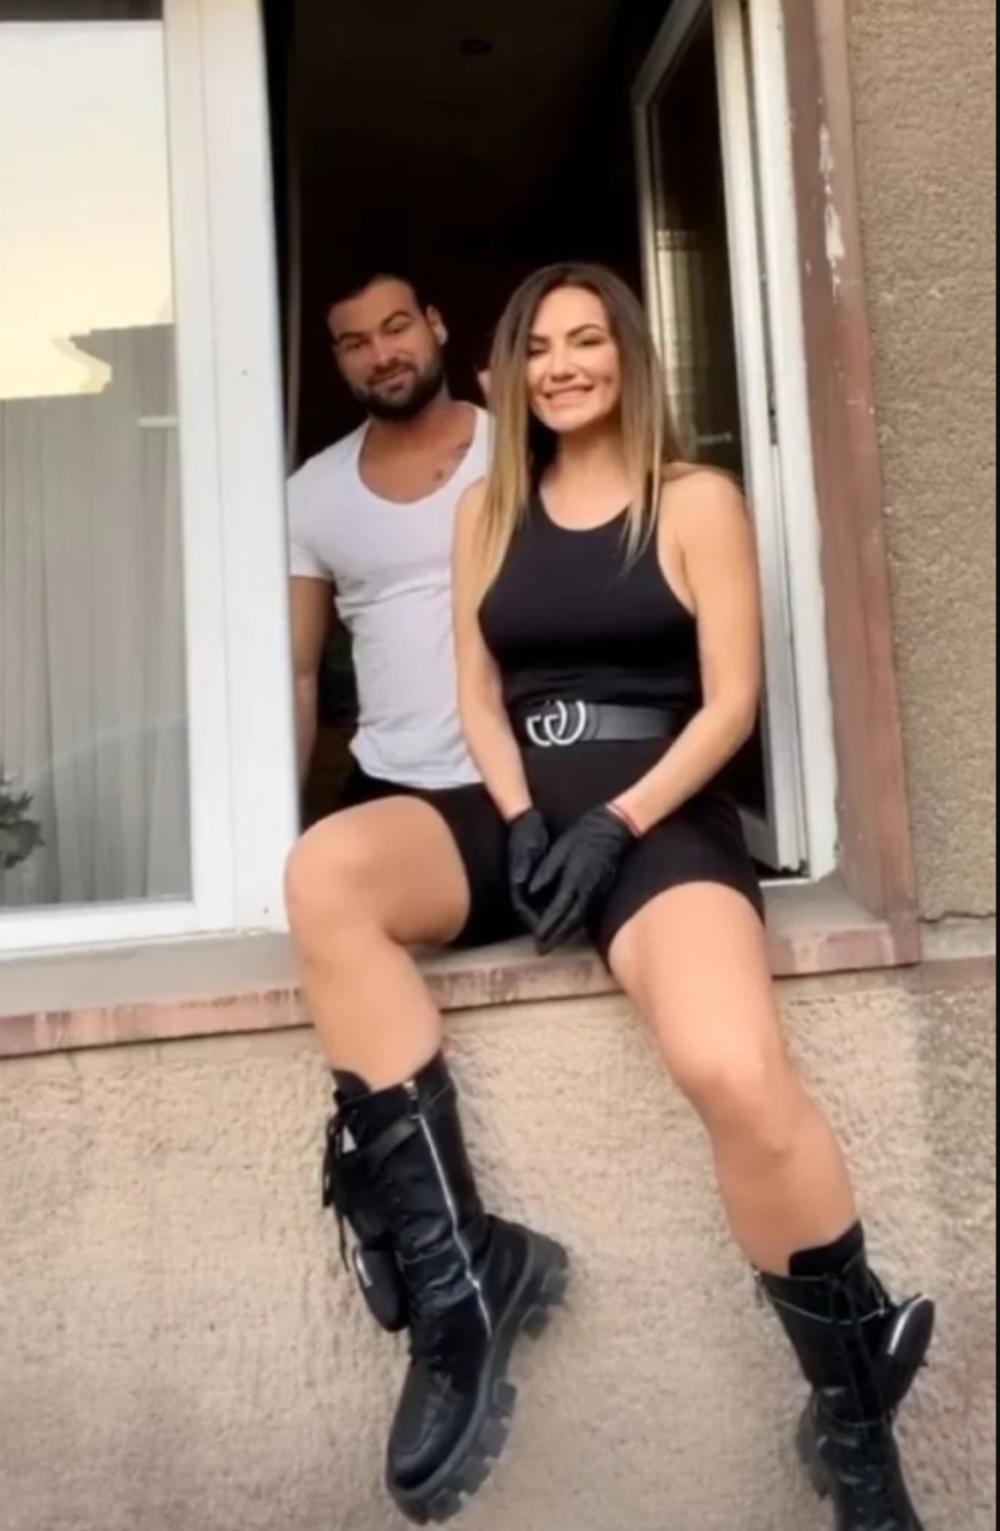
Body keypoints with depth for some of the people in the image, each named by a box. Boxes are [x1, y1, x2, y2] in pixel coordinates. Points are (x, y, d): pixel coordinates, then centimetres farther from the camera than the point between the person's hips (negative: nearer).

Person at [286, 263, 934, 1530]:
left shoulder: (698, 500, 8)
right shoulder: (489, 508, 18)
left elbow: (731, 697, 0)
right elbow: (478, 692, 11)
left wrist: (619, 824, -15)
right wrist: (520, 821, -8)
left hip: (660, 817, -3)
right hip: (525, 813, 4)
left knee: (739, 1076, -32)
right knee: (324, 872, -27)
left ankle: (855, 1427, -2)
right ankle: (458, 1283, -20)